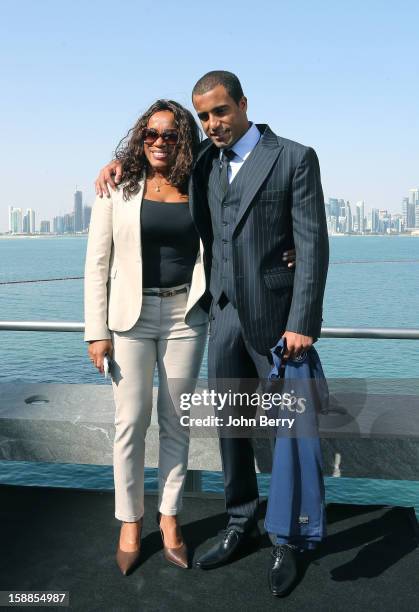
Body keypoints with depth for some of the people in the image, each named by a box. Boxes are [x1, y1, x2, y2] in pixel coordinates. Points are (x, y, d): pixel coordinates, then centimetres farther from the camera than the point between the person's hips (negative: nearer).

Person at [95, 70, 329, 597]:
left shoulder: (294, 158, -5)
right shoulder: (205, 160, 10)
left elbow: (312, 244, -10)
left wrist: (303, 323, -17)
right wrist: (119, 163, 8)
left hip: (277, 316, -5)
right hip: (225, 313, 5)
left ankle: (288, 541, 22)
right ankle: (240, 525, 31)